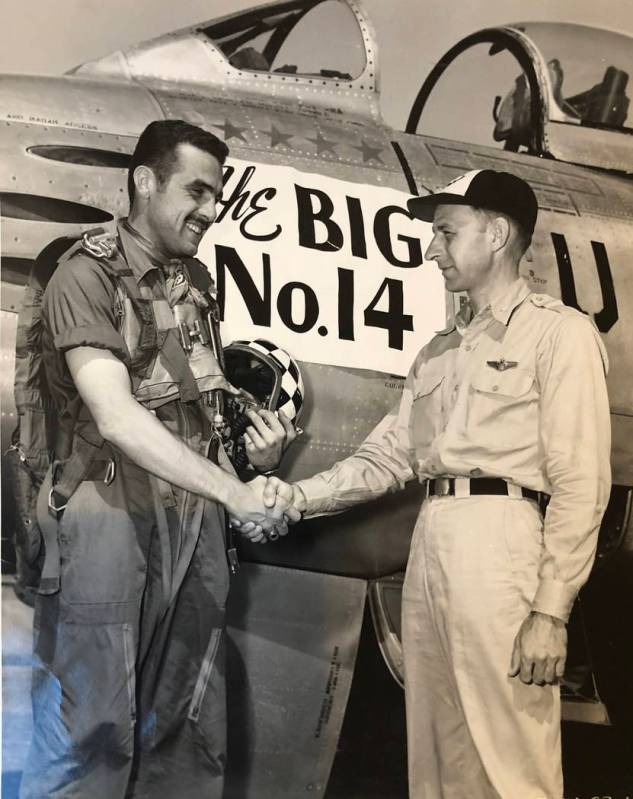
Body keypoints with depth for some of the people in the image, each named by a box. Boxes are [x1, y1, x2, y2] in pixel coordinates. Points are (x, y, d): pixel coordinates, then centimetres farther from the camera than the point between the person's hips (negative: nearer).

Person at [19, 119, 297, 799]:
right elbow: (117, 418, -19)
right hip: (113, 515, -7)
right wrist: (234, 491, -21)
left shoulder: (197, 281, 12)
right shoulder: (87, 277, -9)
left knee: (188, 731, 12)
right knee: (90, 733, -3)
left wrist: (255, 451, -2)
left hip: (195, 517, 7)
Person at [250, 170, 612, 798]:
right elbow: (386, 458, 18)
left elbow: (581, 483, -8)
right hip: (429, 543, 7)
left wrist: (550, 610, -14)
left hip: (501, 545, -7)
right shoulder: (438, 352, 21)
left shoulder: (558, 332, -1)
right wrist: (298, 496, 4)